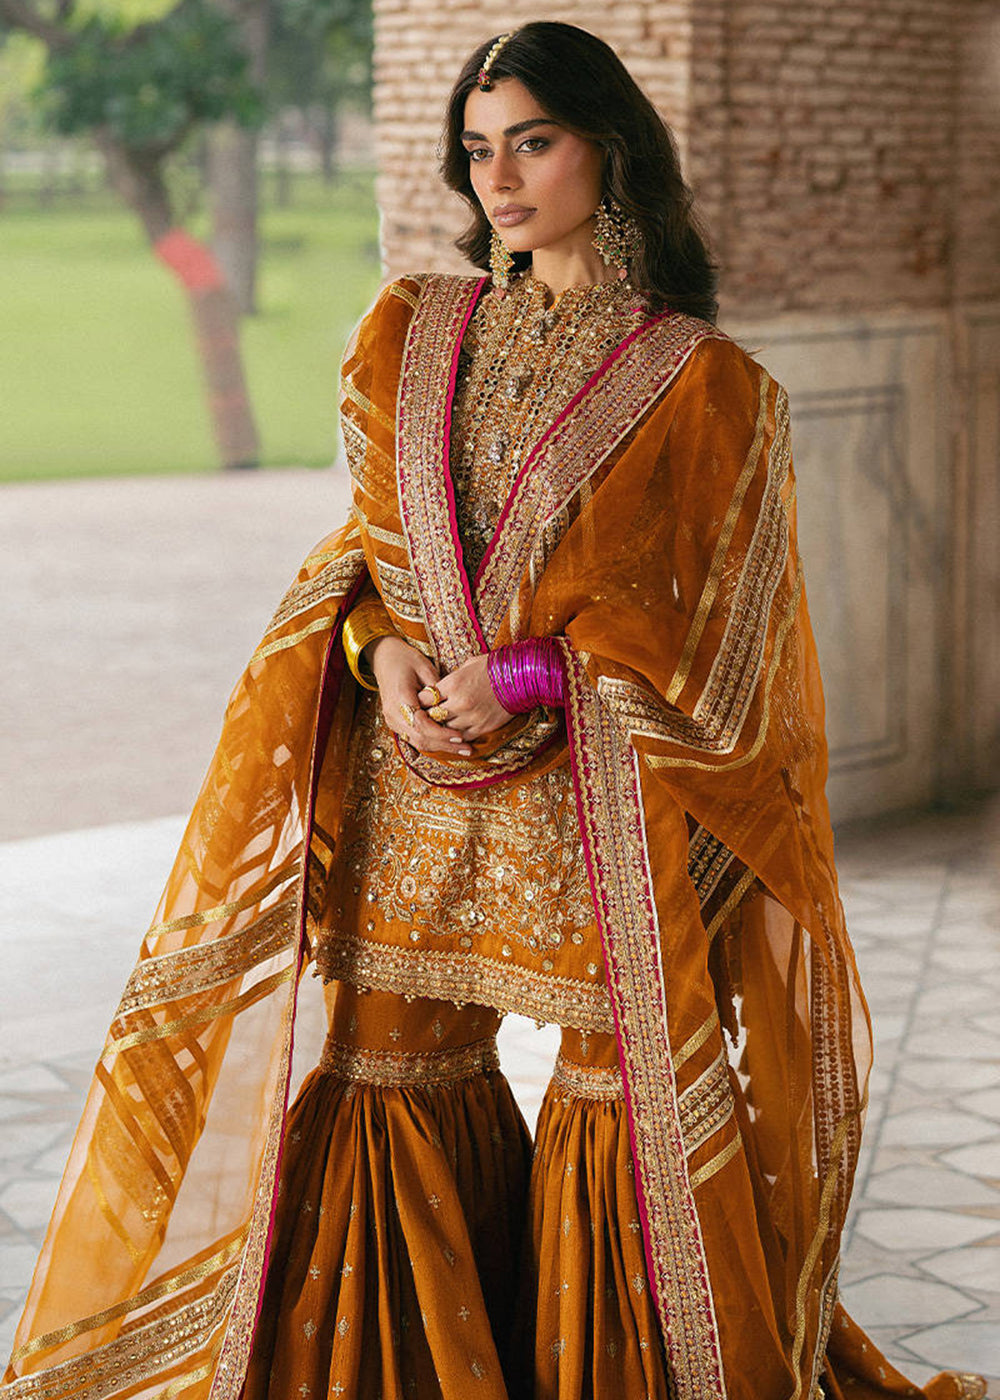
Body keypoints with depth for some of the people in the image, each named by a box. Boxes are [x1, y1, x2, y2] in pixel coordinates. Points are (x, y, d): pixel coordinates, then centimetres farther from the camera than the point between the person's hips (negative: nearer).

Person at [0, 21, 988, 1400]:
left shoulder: (702, 385, -3)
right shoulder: (410, 332, 9)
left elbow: (707, 631, -4)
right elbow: (372, 537, 13)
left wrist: (527, 678, -14)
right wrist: (385, 654, -8)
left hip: (601, 788, -3)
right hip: (415, 781, 4)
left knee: (622, 1077, 0)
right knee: (396, 1066, 7)